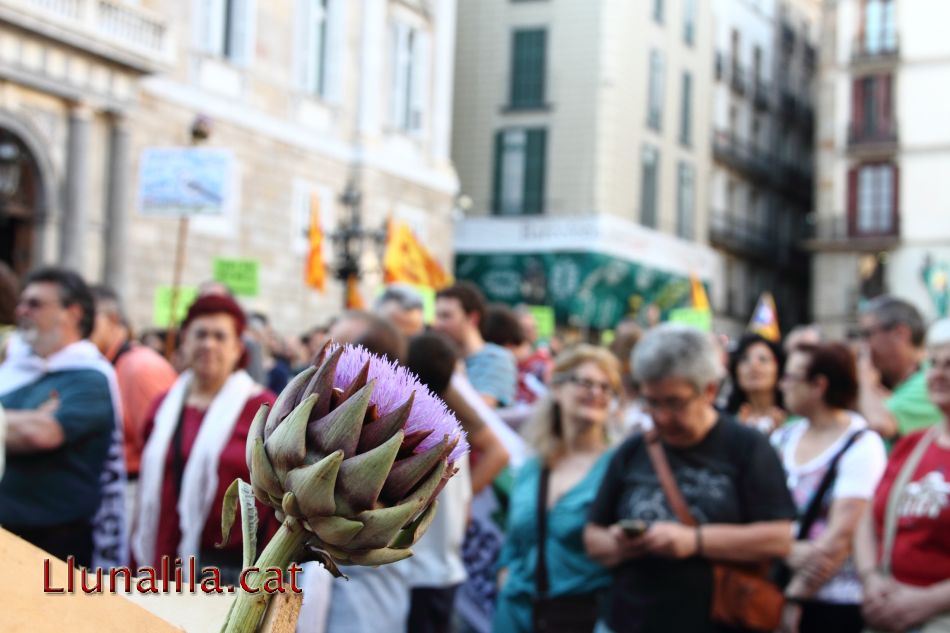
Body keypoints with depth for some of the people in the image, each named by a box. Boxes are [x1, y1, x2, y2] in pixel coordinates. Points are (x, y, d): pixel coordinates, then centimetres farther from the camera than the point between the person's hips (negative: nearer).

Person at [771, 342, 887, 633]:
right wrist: (787, 550, -18)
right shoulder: (783, 438, 9)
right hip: (776, 593, 5)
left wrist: (795, 597, -13)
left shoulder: (861, 445, -7)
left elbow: (841, 536, -13)